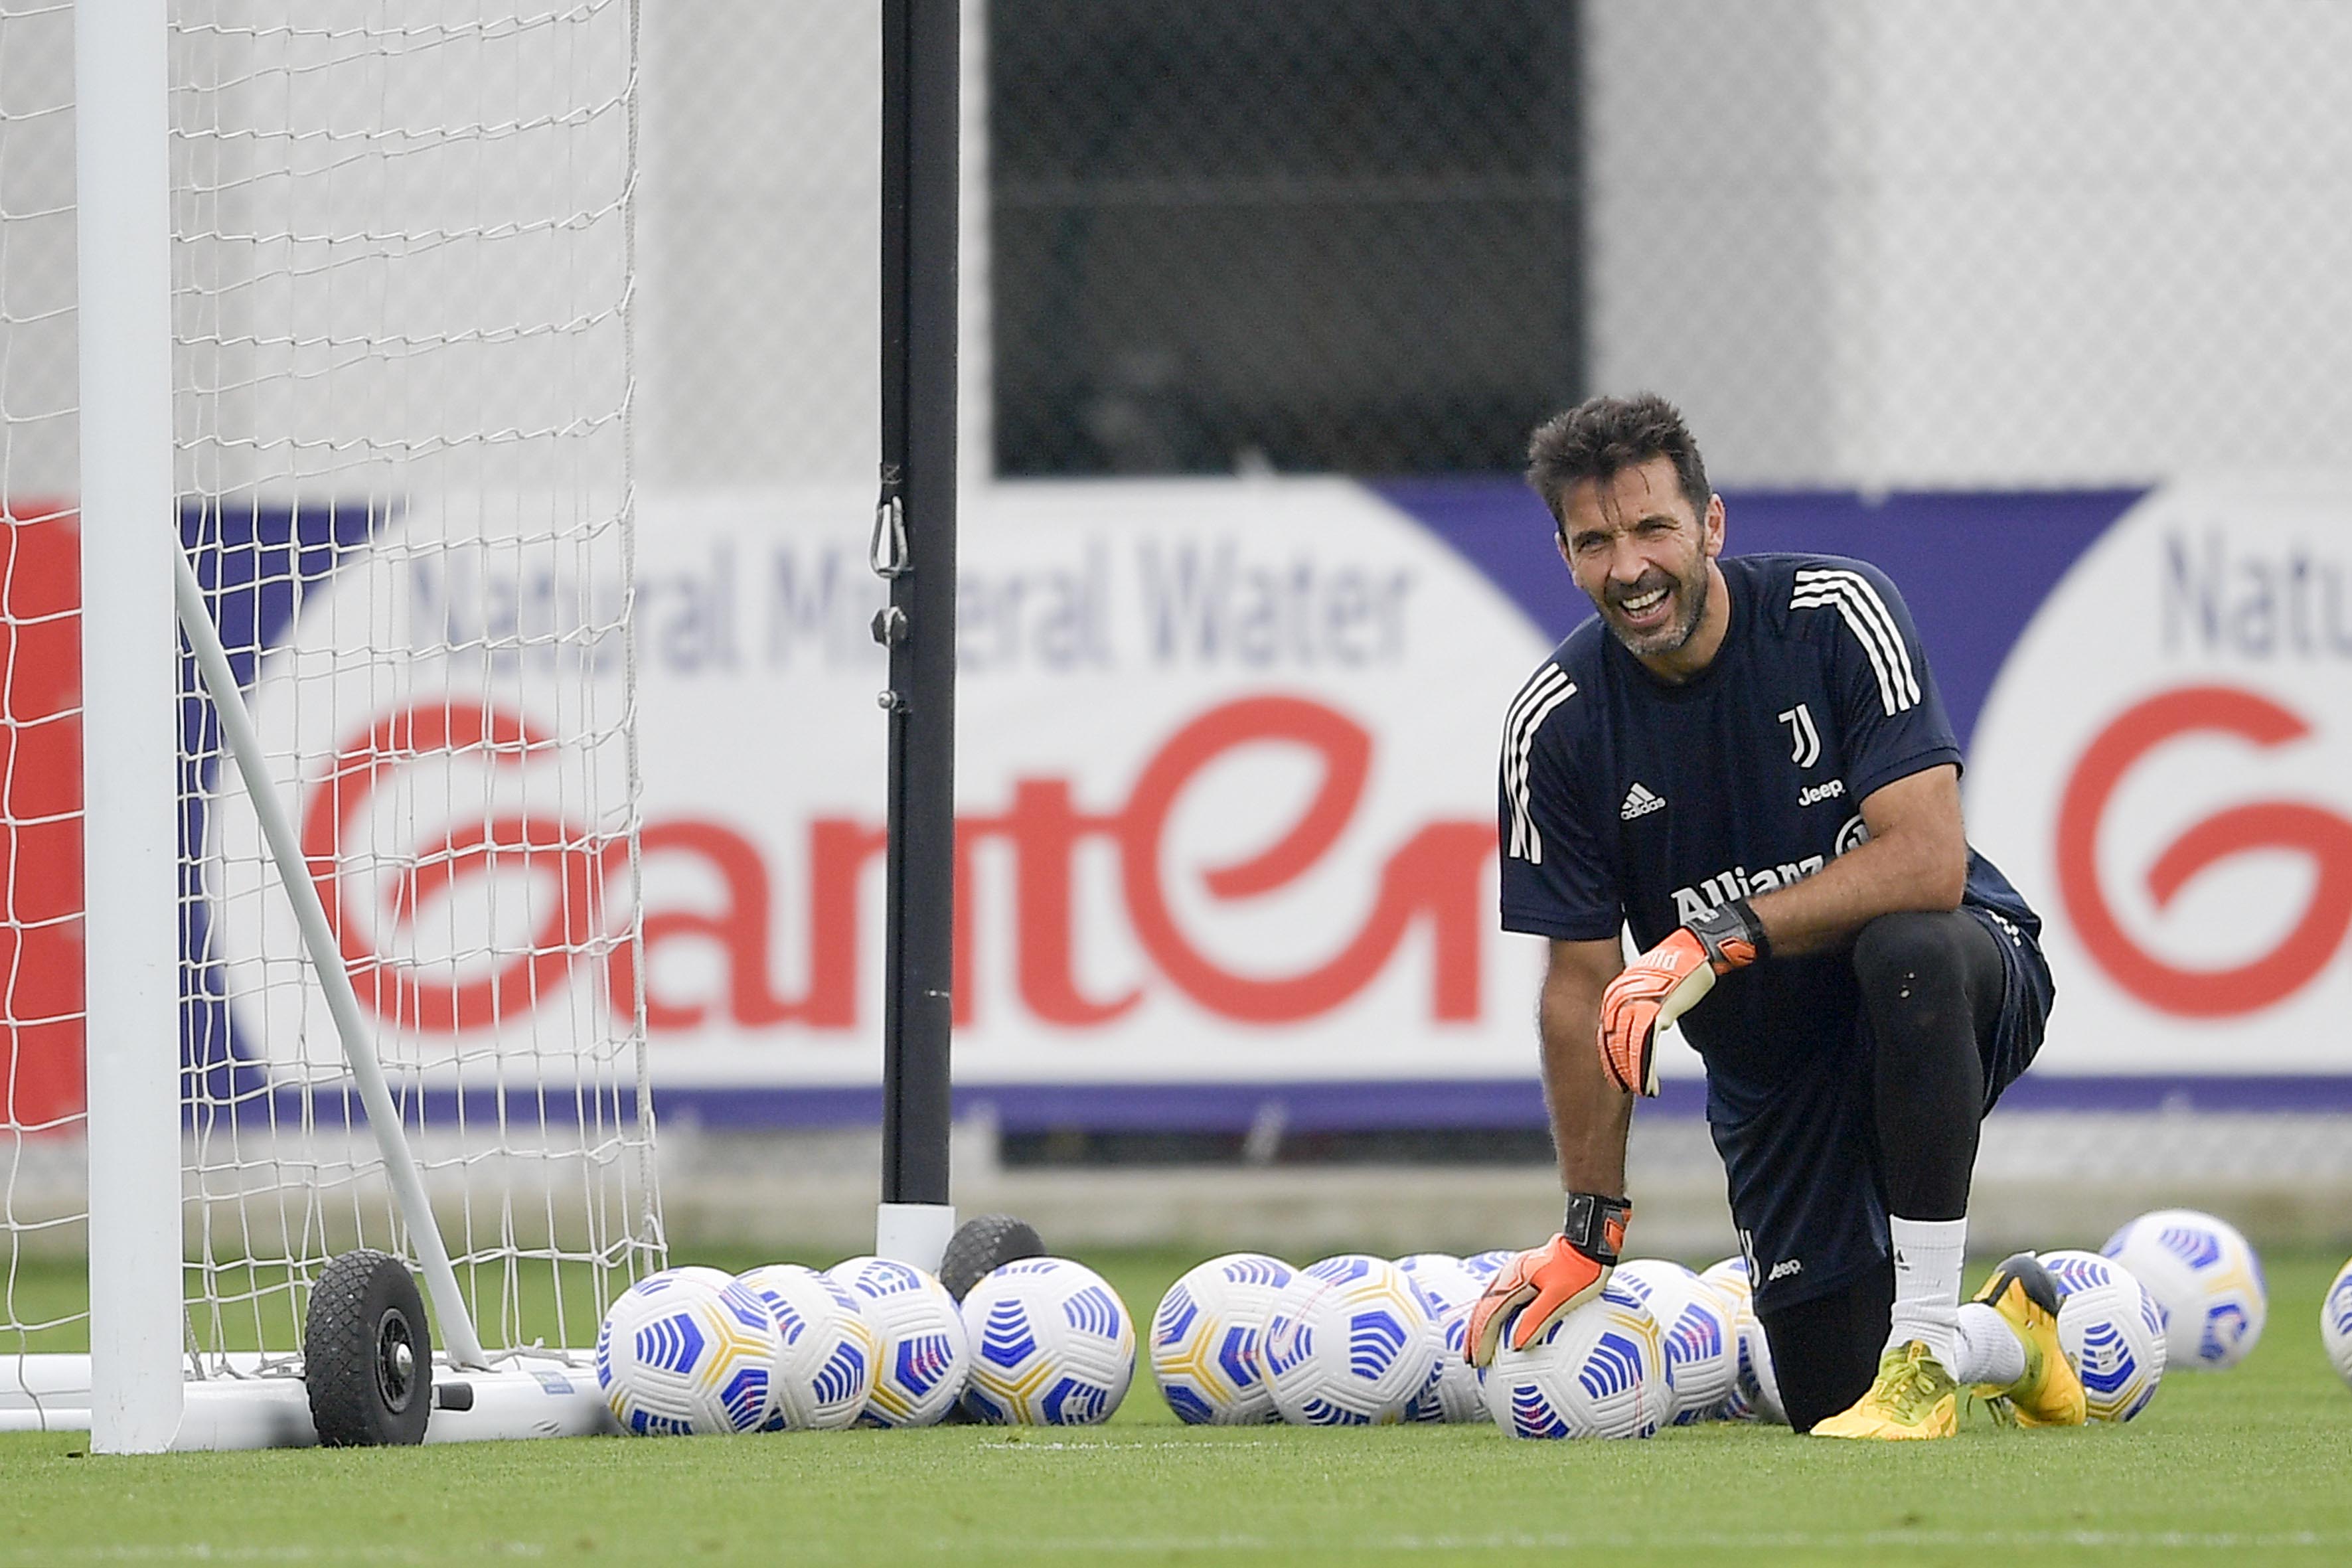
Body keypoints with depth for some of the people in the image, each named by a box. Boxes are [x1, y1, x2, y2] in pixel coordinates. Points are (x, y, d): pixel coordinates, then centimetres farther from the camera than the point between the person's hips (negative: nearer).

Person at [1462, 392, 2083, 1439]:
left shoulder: (1836, 615, -19)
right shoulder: (1557, 726, -10)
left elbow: (1928, 861, -27)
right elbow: (1582, 984, -3)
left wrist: (1719, 939, -33)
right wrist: (1591, 1228, -5)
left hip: (1965, 980, -3)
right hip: (1771, 1068, 3)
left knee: (1908, 944, -40)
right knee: (1828, 1396, -7)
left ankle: (1930, 1349, -30)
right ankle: (2008, 1335, 30)